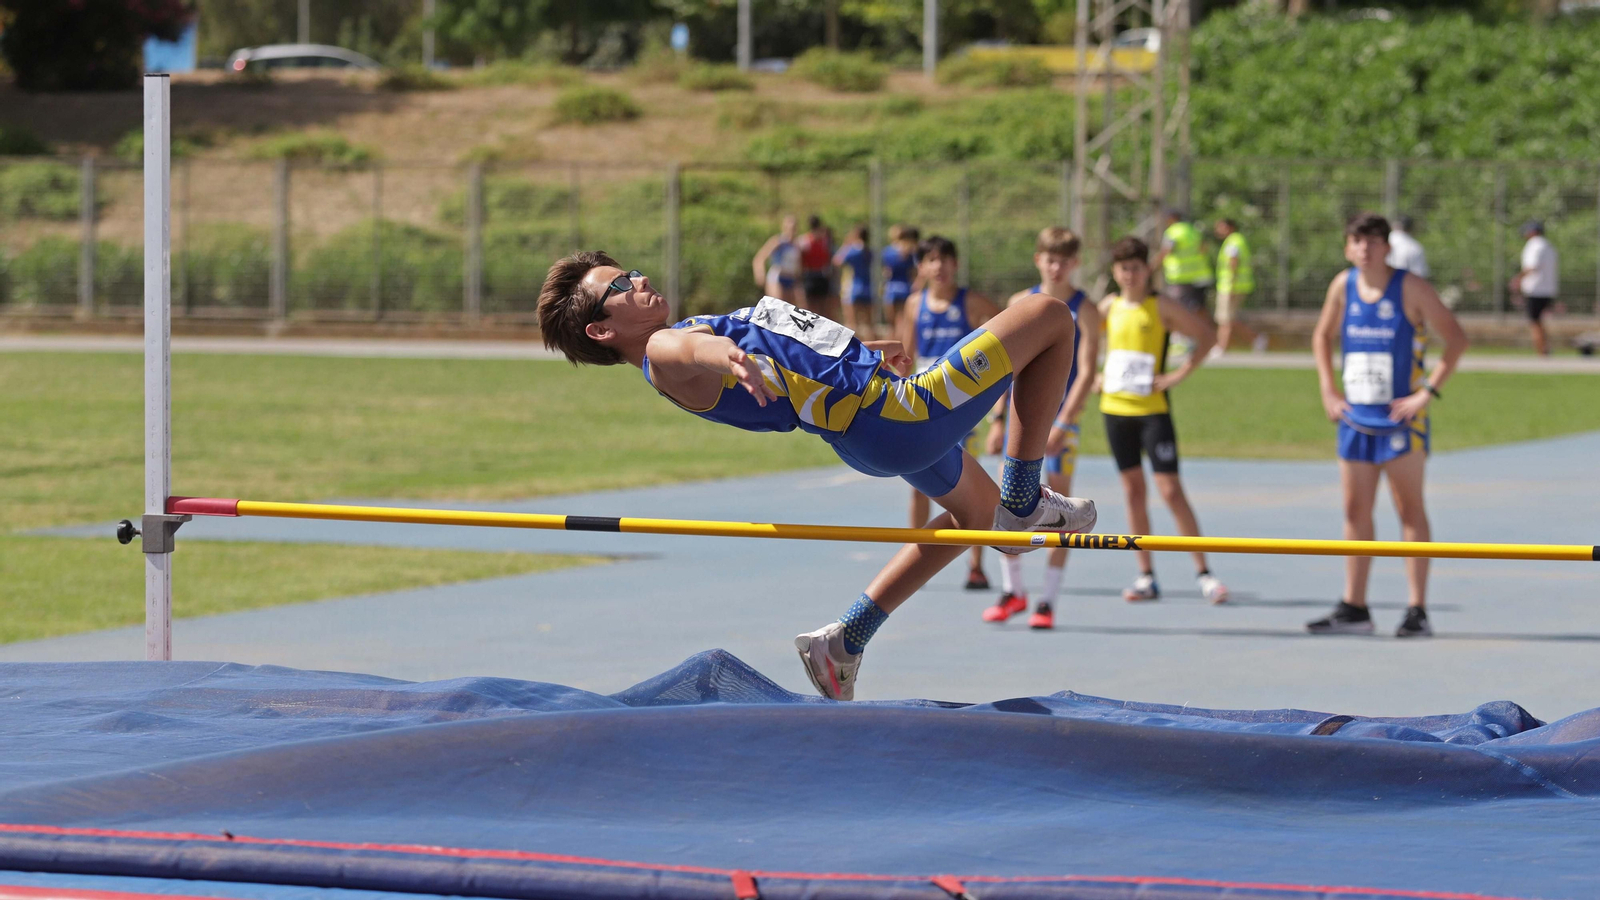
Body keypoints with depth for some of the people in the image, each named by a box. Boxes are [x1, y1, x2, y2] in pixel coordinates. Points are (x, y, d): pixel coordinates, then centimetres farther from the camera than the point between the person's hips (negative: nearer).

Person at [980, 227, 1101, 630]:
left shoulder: (1084, 311, -5)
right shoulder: (1021, 303, 7)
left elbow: (1086, 373, -11)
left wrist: (1062, 425, -19)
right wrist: (998, 419, 7)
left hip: (1061, 417, -4)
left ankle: (1048, 601, 4)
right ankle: (1012, 590, 16)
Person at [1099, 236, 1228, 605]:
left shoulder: (1161, 307, -7)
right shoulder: (1110, 306, 8)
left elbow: (1208, 335, -8)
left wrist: (1181, 373, -13)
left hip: (1152, 409, -5)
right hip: (1115, 407, 5)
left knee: (1171, 490, -10)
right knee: (1133, 492, 6)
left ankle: (1203, 573, -7)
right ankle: (1146, 577, 11)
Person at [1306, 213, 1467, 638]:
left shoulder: (1410, 287, -10)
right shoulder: (1344, 285, 4)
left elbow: (1456, 337, -10)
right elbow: (1322, 337, 19)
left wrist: (1428, 391, -15)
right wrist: (1329, 391, 9)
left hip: (1400, 416, -5)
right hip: (1355, 415, 5)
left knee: (1409, 509, -3)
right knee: (1356, 511, 8)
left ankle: (1417, 610, -3)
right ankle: (1353, 608, 14)